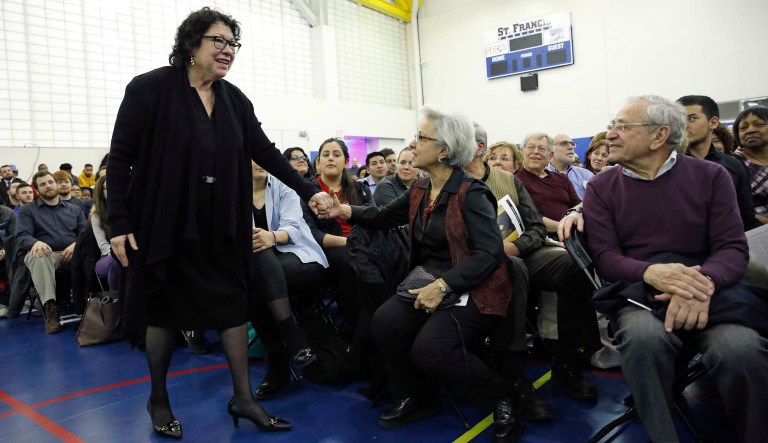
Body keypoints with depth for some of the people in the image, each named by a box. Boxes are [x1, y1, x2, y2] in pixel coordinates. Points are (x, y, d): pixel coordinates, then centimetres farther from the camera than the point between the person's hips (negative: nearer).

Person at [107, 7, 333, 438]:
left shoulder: (234, 99, 6)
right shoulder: (150, 89, -8)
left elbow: (266, 152, 6)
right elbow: (120, 158, -8)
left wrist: (310, 192, 0)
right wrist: (119, 223, -12)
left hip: (220, 226, 5)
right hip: (165, 223, -4)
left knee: (234, 305, 5)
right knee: (166, 310, 7)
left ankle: (243, 398, 17)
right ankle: (159, 399, 28)